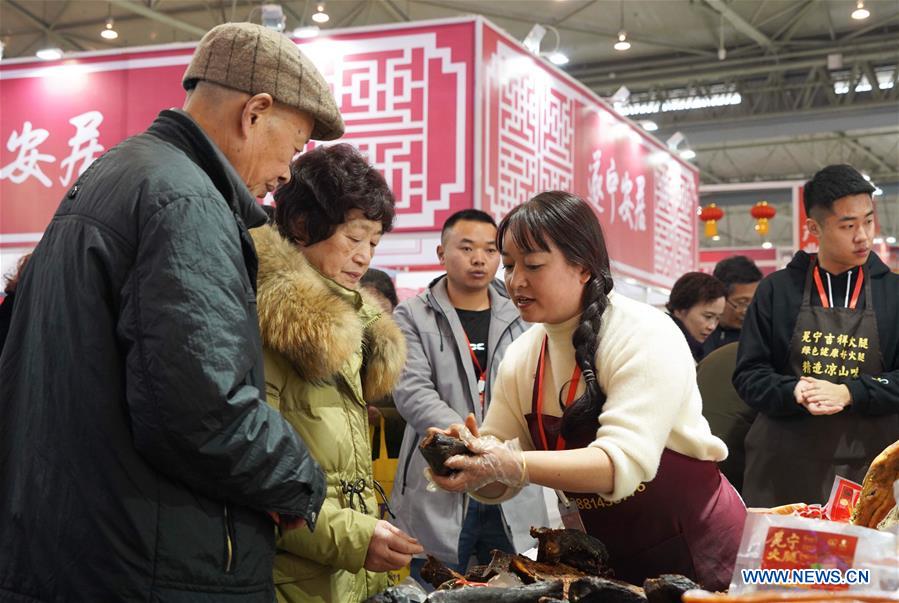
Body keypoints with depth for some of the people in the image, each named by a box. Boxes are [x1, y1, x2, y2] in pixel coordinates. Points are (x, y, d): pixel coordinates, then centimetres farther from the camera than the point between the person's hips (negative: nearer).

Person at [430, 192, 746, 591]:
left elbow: (624, 463, -31)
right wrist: (474, 465, -24)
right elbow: (499, 484, -1)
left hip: (696, 551, -5)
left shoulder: (645, 337, -20)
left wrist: (515, 465, -41)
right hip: (611, 558, 5)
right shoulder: (520, 358, -2)